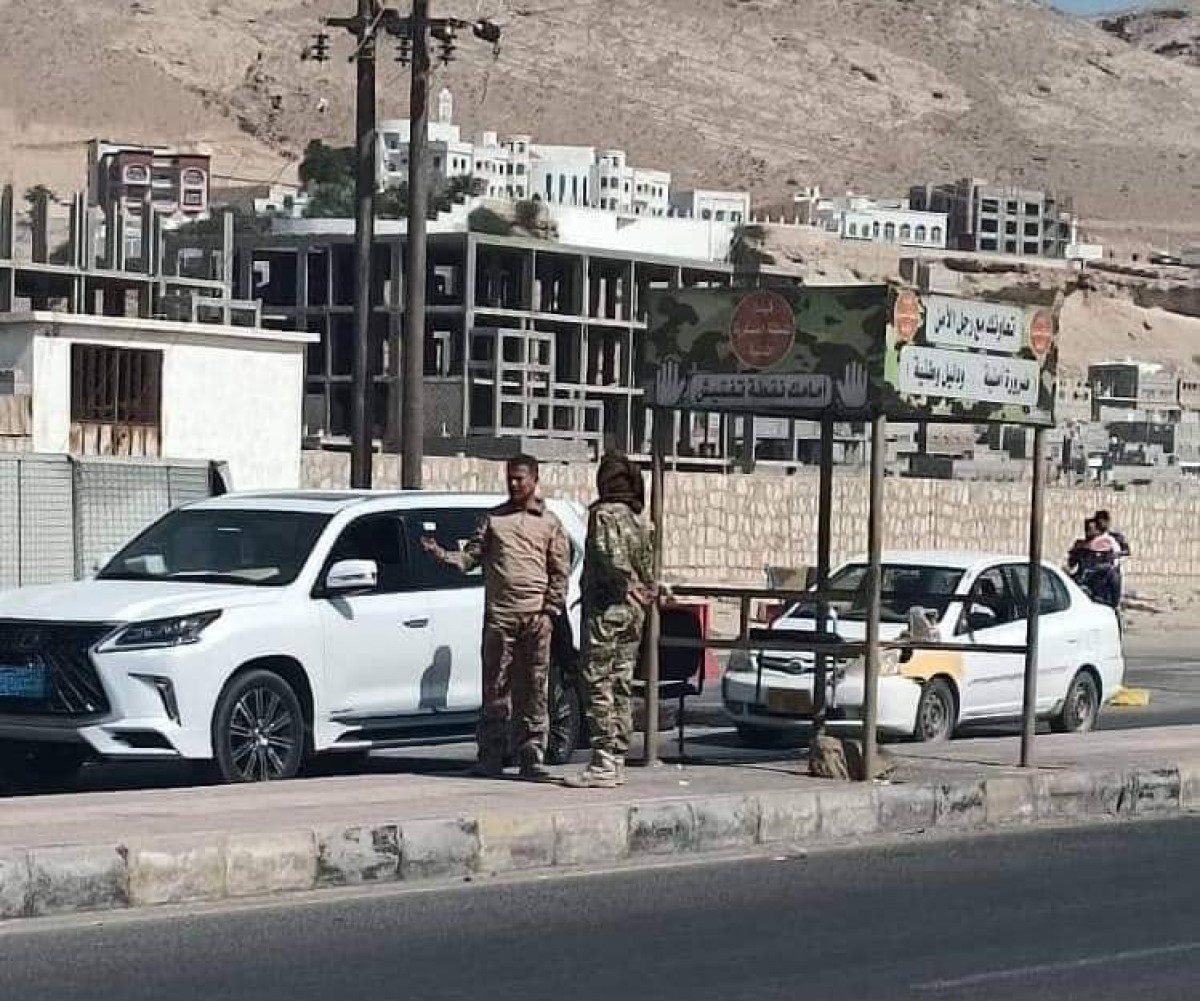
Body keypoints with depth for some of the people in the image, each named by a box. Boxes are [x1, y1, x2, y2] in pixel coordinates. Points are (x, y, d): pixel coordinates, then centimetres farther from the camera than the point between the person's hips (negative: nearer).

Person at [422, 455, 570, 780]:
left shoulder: (550, 524, 12)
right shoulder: (493, 519, 15)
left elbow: (560, 572, 8)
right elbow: (471, 557, 10)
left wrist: (550, 611, -3)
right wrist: (441, 555, -9)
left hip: (536, 617, -1)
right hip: (498, 615, 1)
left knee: (534, 690, -1)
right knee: (495, 687, 0)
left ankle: (531, 757, 2)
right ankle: (490, 757, 4)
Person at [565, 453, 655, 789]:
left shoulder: (603, 515, -11)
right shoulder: (637, 521, 16)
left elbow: (609, 554, -26)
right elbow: (647, 566, 19)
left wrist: (628, 585, -23)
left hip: (605, 609, -8)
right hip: (633, 611, 8)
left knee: (599, 686, -8)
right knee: (621, 686, 11)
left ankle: (603, 764, -12)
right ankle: (617, 761, 13)